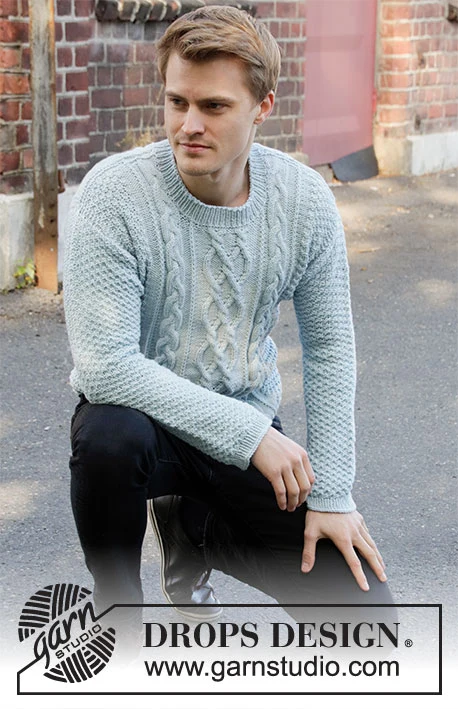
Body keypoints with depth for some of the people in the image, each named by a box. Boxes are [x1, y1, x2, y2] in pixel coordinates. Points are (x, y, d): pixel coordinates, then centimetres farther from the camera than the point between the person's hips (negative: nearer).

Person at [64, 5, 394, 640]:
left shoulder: (305, 200, -9)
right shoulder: (114, 193, -21)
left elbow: (329, 350, -1)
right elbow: (106, 364, -26)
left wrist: (331, 493, -6)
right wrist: (249, 432, -25)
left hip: (251, 433, 3)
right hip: (146, 415, -3)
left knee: (363, 607, -8)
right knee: (110, 437, -40)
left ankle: (191, 535, 19)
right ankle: (118, 603, -7)